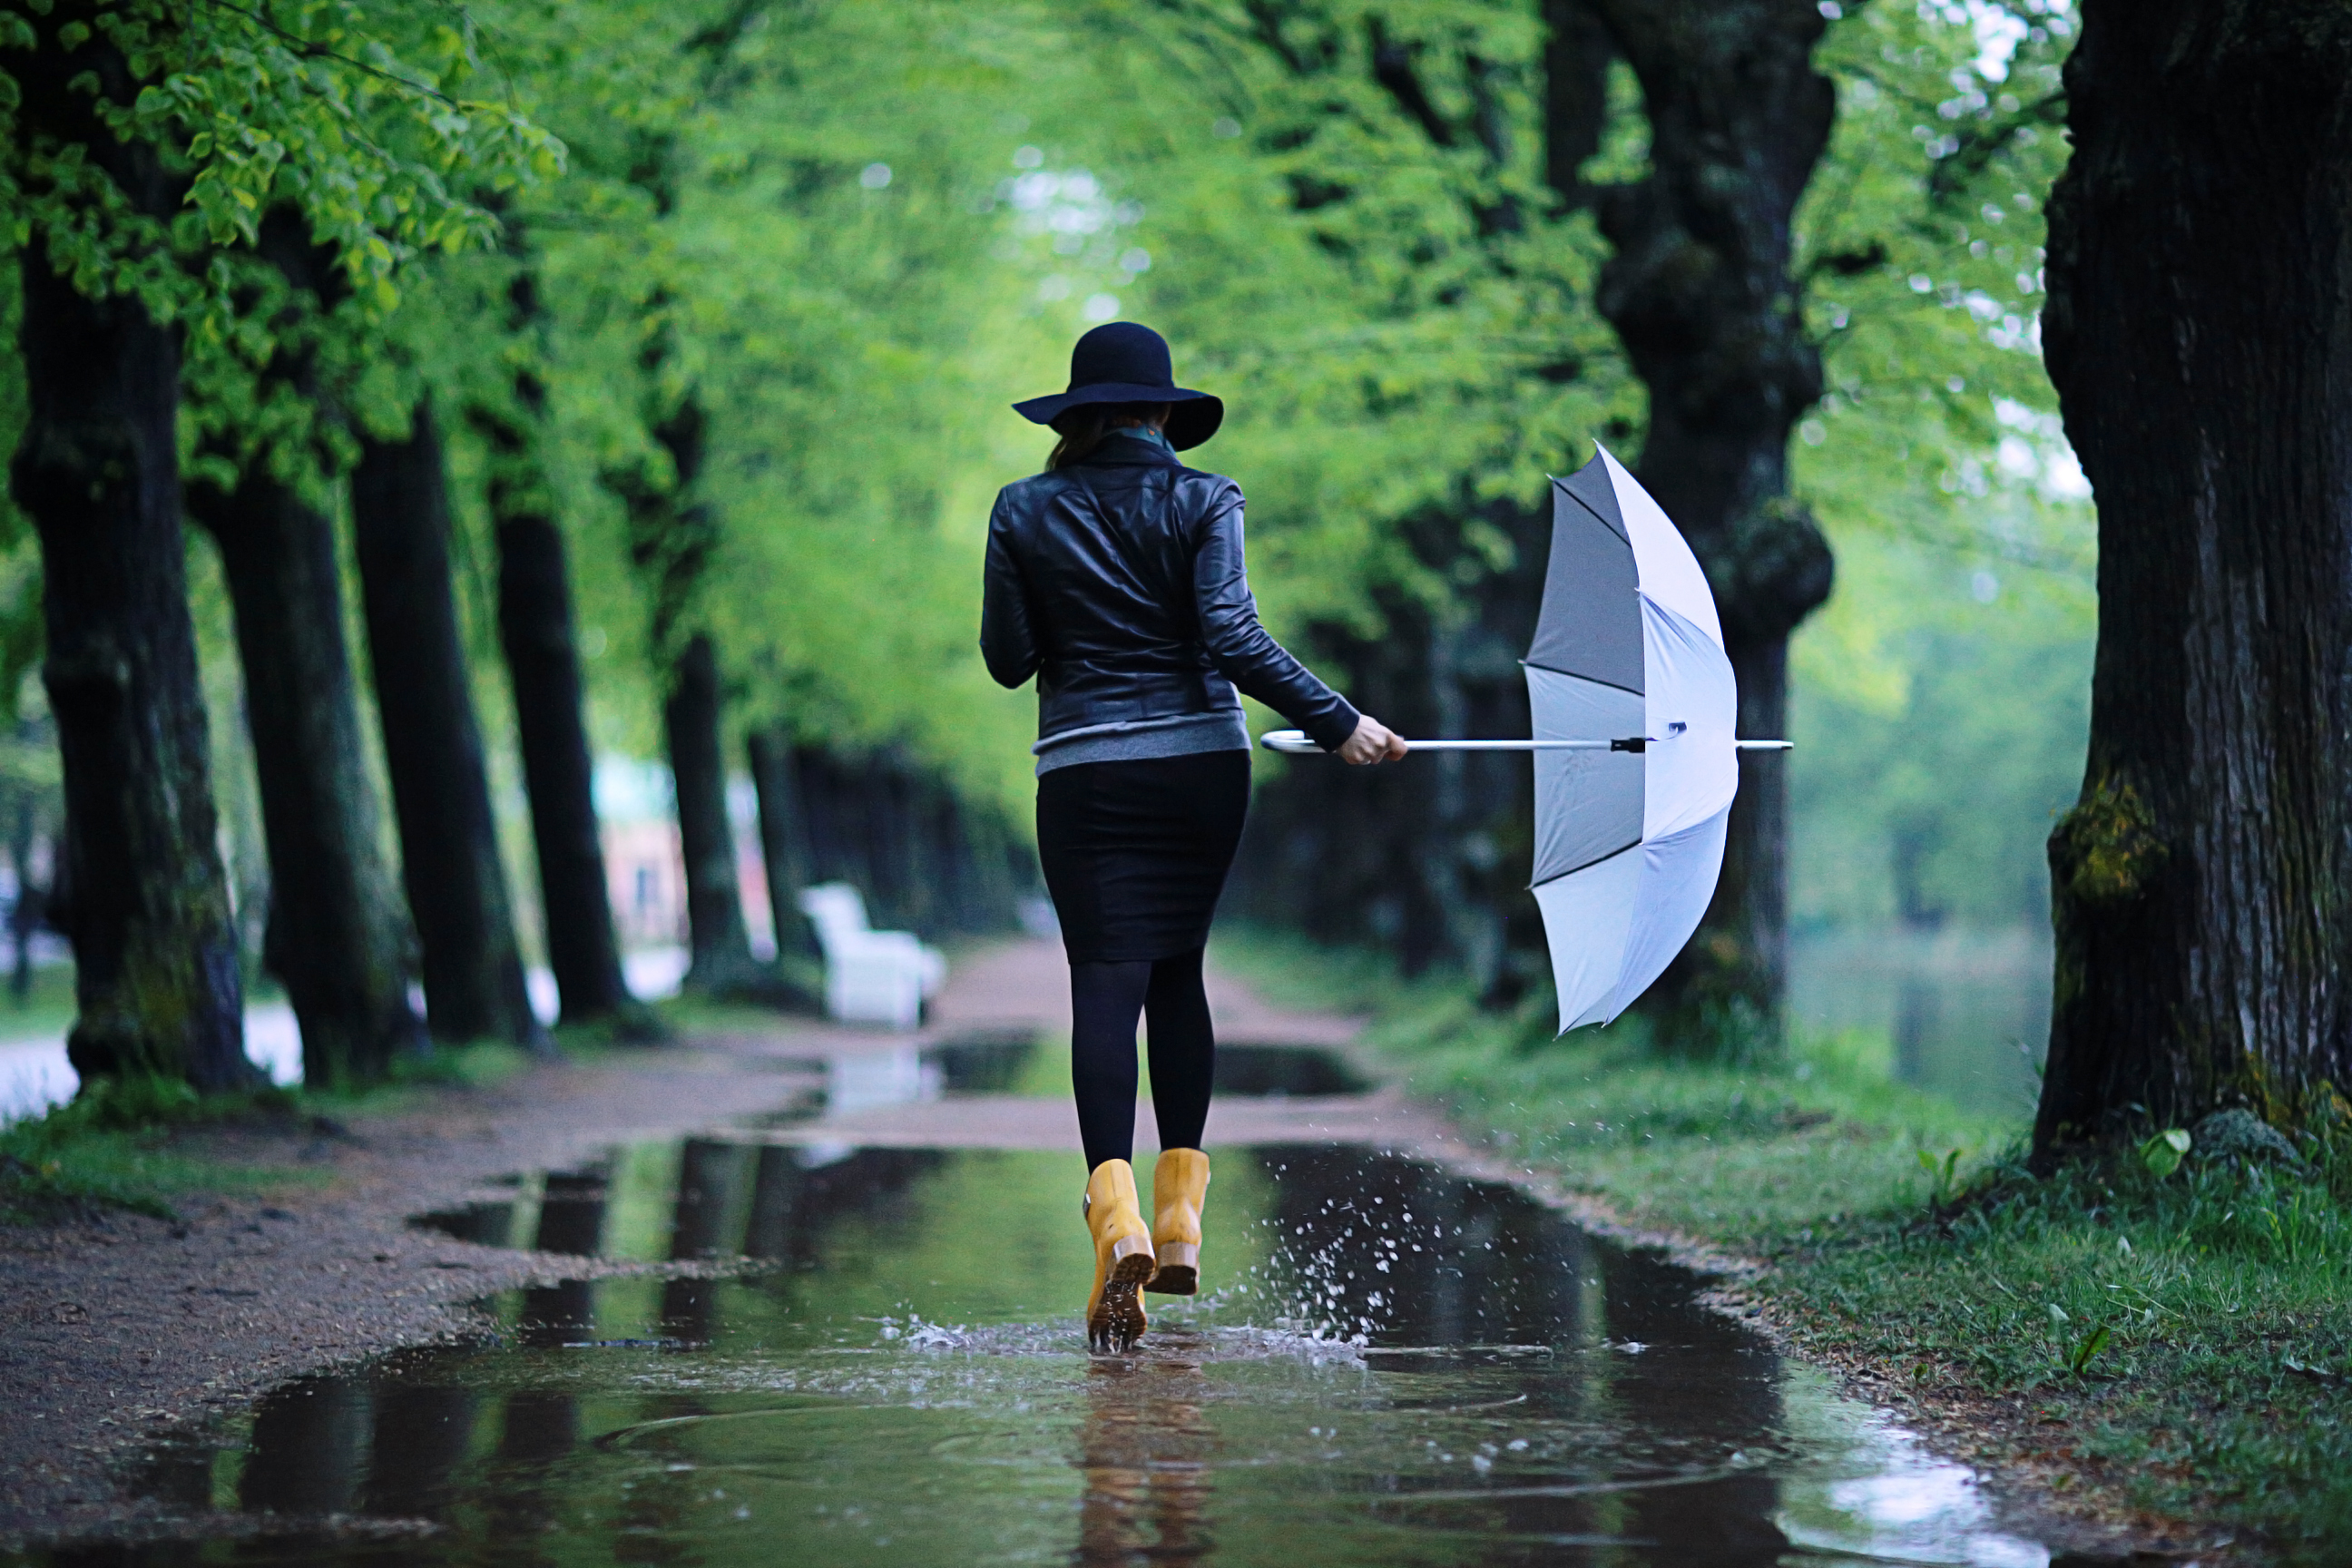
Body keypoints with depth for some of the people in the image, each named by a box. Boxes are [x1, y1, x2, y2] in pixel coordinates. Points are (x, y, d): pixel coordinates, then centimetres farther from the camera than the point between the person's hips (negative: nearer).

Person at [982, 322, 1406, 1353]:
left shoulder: (1025, 513, 2)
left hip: (1082, 770, -1)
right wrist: (1337, 725, -10)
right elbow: (1232, 637, -13)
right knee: (1178, 970, 15)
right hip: (1201, 763, 1)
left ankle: (1117, 1212, -27)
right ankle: (1180, 1214, 12)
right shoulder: (1205, 502, -1)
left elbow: (1007, 660, 4)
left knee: (1105, 978, -6)